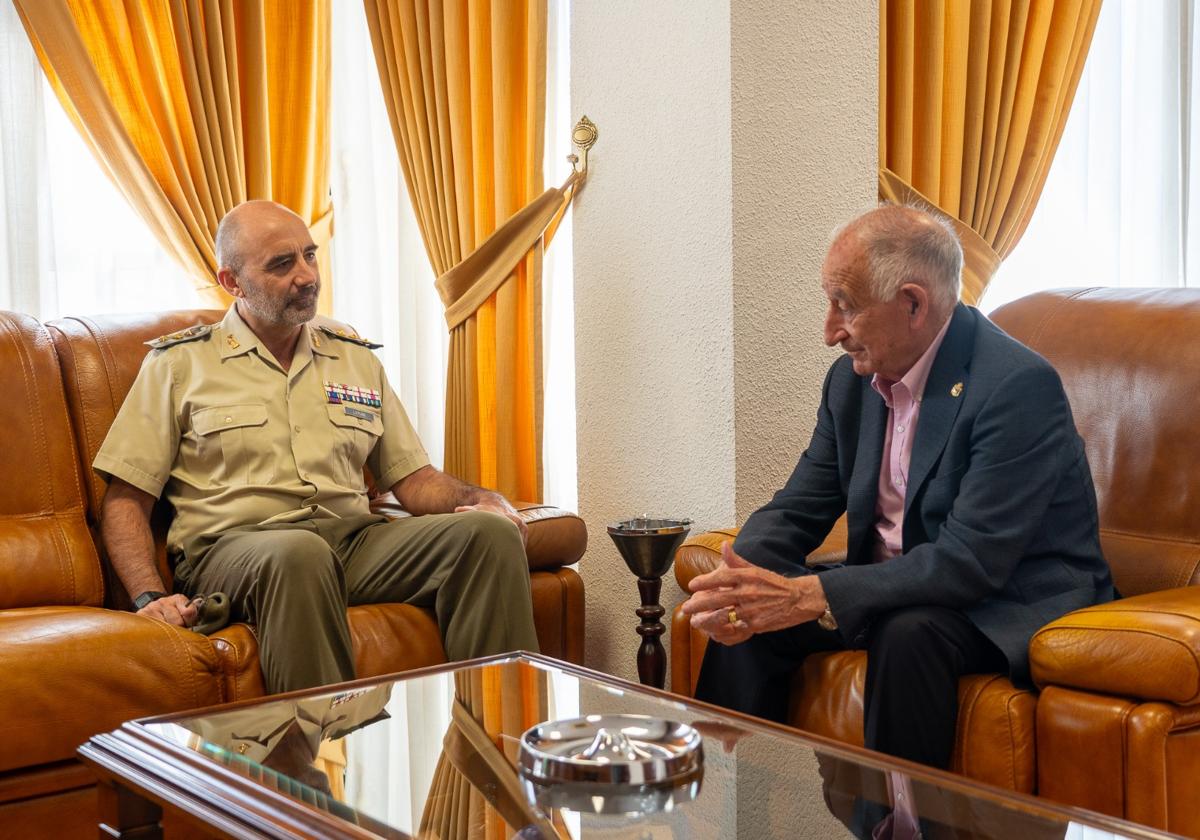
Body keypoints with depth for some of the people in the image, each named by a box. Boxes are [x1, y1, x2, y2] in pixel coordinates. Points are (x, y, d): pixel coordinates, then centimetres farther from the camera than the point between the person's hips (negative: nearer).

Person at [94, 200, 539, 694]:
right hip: (232, 546, -4)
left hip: (355, 539, 4)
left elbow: (413, 478, 22)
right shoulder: (179, 364, 11)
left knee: (491, 533, -23)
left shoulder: (356, 358, 23)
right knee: (298, 553, -41)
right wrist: (150, 596, -11)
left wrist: (481, 500, 0)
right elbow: (126, 499, 7)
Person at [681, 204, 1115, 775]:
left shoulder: (1018, 385, -23)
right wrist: (738, 577, -19)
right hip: (900, 586, 7)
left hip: (1017, 598, -7)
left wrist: (813, 596, -34)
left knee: (907, 632, -35)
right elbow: (798, 508, 5)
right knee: (749, 617, -11)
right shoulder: (853, 380, 2)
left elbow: (973, 561, -29)